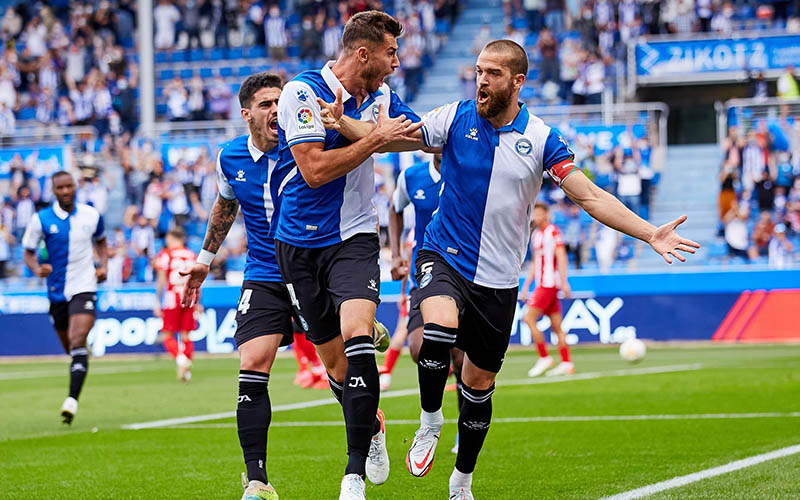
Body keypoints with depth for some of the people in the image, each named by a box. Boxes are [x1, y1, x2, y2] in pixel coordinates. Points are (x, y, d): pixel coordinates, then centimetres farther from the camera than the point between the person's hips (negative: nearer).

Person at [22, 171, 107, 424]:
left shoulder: (91, 215, 1)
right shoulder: (40, 220, -4)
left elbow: (100, 241, 20)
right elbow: (28, 251, 3)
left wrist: (103, 265, 4)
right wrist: (37, 269, -18)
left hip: (84, 287, -2)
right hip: (57, 291, 2)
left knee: (78, 342, -19)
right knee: (70, 348, 12)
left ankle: (72, 399, -26)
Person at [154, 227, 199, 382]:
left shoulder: (165, 254, -1)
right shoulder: (192, 255, 11)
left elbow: (161, 280, -5)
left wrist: (157, 302, -2)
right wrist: (197, 303, 17)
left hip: (173, 298, -4)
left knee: (168, 335, 1)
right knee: (185, 336, 9)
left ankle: (181, 359, -22)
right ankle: (187, 370, 6)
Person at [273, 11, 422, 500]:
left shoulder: (381, 97, 4)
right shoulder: (303, 92, -13)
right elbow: (315, 169, -21)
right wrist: (377, 139, -18)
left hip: (354, 238, 2)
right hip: (300, 242, -2)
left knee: (357, 338, -22)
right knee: (335, 361, 6)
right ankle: (372, 430, 37)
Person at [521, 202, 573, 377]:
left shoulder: (553, 232, -8)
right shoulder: (536, 234, 19)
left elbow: (561, 257, -15)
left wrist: (564, 282, -21)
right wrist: (526, 285, 24)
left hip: (548, 283, -9)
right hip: (542, 284, 9)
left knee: (529, 318, -12)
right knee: (556, 326, 5)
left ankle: (544, 358, -7)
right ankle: (566, 364, 4)